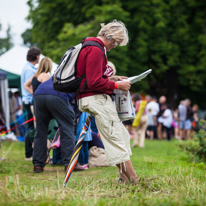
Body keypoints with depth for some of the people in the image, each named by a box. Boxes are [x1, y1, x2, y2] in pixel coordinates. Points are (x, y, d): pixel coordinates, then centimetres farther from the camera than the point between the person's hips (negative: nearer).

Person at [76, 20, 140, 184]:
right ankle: (133, 179, -8)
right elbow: (95, 82, -22)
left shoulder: (90, 46, 17)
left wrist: (110, 78, 15)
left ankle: (125, 175, 10)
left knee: (122, 134, 12)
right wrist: (117, 85, -12)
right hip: (96, 99, -11)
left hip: (96, 99, 11)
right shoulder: (95, 50, -17)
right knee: (115, 137, -9)